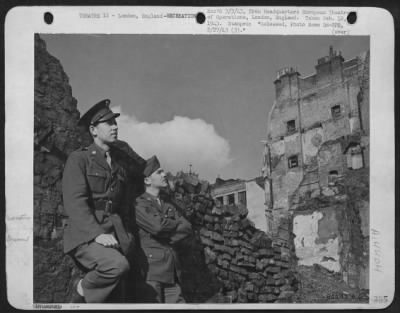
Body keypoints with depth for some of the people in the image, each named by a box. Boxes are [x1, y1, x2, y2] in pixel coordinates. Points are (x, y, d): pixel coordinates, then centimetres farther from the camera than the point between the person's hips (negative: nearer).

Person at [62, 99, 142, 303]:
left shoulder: (119, 161, 18)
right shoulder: (79, 158, 1)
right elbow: (74, 201, -11)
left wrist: (125, 235, 4)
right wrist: (97, 234, -21)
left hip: (115, 233, 6)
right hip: (85, 234, -6)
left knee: (116, 298, 1)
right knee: (118, 265, -30)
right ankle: (82, 290, -3)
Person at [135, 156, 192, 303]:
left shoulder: (168, 207, 22)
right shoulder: (139, 203, 1)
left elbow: (187, 229, 8)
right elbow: (157, 226, -15)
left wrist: (165, 236, -6)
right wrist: (177, 223, 3)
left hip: (171, 270, 6)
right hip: (150, 268, -6)